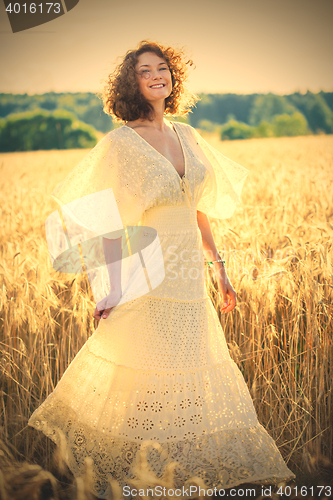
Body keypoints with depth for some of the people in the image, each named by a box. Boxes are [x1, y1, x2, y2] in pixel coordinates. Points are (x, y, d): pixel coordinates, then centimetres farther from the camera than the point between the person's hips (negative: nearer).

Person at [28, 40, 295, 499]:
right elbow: (108, 222, -9)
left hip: (189, 282, 6)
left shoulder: (186, 136, 10)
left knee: (183, 391, 15)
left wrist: (219, 267, 14)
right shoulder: (120, 143, -9)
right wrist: (109, 290, -12)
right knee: (137, 391, 3)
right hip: (146, 281, -6)